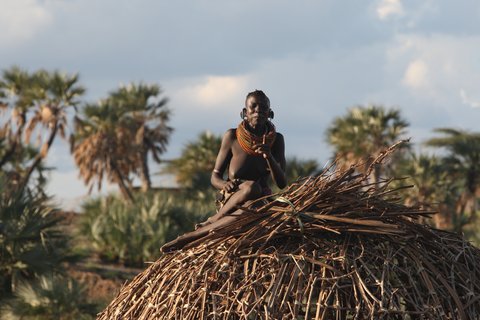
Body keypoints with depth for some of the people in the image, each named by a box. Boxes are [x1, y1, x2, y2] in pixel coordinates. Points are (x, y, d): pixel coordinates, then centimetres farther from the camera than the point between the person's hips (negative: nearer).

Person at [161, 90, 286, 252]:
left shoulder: (276, 140, 1)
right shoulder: (232, 137, -3)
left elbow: (281, 183, -5)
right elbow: (215, 177, 2)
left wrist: (269, 156, -22)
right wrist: (225, 184, -22)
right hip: (230, 201, -1)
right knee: (251, 187, -37)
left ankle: (191, 236, -30)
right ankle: (210, 222, -19)